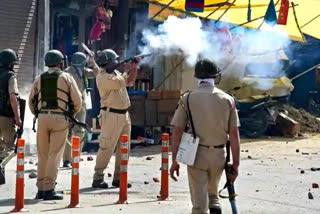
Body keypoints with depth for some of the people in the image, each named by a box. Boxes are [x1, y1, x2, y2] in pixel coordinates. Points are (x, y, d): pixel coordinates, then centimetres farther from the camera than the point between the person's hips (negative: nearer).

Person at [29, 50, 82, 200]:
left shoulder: (39, 79, 12)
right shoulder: (66, 77, 2)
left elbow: (31, 101, 12)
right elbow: (77, 100, 0)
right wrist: (73, 113, 18)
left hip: (42, 118, 3)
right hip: (60, 118, -3)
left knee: (42, 155, 11)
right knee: (55, 155, -2)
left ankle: (41, 189, 12)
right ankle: (49, 189, -6)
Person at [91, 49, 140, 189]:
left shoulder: (116, 73, 15)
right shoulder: (102, 77, -12)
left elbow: (130, 82, 23)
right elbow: (120, 83, -23)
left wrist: (134, 67, 9)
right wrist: (126, 71, -6)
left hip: (124, 115, 9)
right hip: (111, 115, -9)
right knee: (106, 148, -7)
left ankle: (118, 178, 17)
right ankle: (98, 178, -1)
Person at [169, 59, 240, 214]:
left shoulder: (187, 98, -4)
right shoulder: (227, 99, -1)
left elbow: (177, 131, -8)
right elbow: (234, 134, -4)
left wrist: (174, 161, -3)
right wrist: (235, 163, 1)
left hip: (196, 154, -2)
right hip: (218, 155, 2)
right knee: (212, 191, 27)